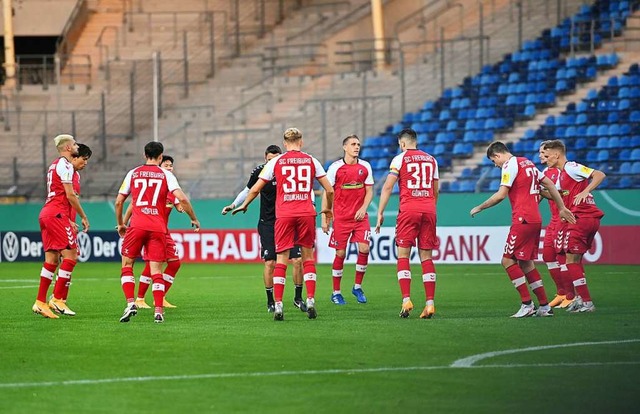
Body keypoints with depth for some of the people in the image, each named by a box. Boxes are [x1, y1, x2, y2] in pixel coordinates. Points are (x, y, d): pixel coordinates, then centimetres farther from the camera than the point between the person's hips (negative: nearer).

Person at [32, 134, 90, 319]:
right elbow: (70, 195, -13)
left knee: (52, 258, 8)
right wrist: (83, 217, -4)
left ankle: (40, 302, 5)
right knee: (71, 255, -8)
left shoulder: (54, 165, 22)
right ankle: (57, 299, -10)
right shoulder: (65, 165, -8)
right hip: (57, 214, -10)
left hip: (46, 212, 10)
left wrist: (69, 221, 25)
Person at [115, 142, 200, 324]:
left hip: (137, 225, 0)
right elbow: (182, 199, -5)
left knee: (127, 264, 11)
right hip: (158, 227, 0)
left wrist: (120, 224, 26)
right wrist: (194, 219, 8)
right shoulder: (166, 175, 6)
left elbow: (119, 201, 12)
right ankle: (158, 311, -6)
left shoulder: (133, 173, 10)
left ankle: (130, 303, -6)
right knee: (156, 270, 3)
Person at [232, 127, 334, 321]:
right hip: (307, 213, 1)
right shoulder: (311, 161, 7)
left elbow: (255, 189, 7)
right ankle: (310, 301, 3)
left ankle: (278, 305, -5)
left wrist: (244, 205, 25)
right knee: (308, 257, 11)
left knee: (281, 259, 1)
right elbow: (329, 190, 9)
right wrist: (328, 209, 28)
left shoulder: (276, 162, 5)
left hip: (284, 214, -1)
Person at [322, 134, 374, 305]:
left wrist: (363, 208, -8)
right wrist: (324, 218, -5)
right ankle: (336, 292, 12)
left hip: (360, 216, 2)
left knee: (364, 249, -10)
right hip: (340, 217, -2)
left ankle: (357, 287, 8)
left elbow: (369, 191, 9)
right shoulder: (335, 168, -4)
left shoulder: (365, 167, 5)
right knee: (340, 253, -1)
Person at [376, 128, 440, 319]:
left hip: (408, 209, -4)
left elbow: (387, 187, -3)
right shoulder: (431, 160, 16)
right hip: (429, 210, 4)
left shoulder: (400, 159, 3)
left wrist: (380, 213, 0)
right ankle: (430, 303, -2)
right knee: (426, 257, 5)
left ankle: (406, 300, -12)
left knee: (403, 256, 1)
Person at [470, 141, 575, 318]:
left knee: (508, 260, -6)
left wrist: (479, 208, -4)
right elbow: (550, 184, 22)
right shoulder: (528, 163, 19)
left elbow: (501, 195, -15)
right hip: (536, 219, 9)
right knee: (526, 263, 14)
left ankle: (527, 305, -11)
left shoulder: (510, 165, -8)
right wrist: (562, 208, 26)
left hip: (523, 220, -9)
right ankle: (545, 306, 13)